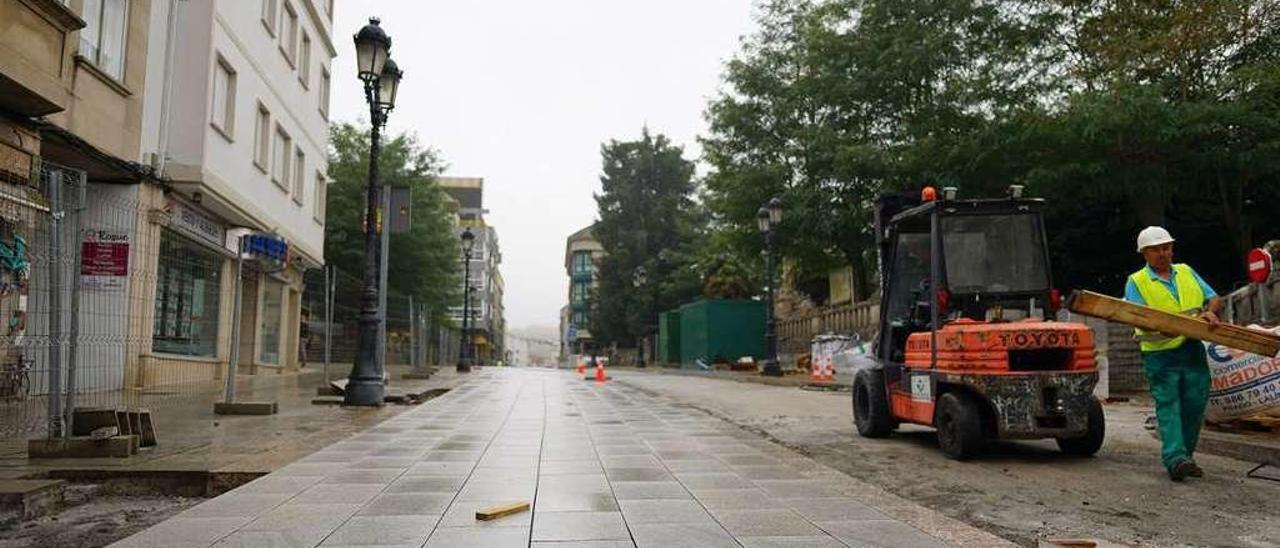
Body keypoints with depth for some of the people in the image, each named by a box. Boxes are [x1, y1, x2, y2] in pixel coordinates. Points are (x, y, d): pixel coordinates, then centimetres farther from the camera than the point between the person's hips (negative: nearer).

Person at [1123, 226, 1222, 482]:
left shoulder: (1186, 272, 16)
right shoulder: (1136, 282, 0)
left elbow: (1214, 298, 16)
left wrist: (1210, 311, -7)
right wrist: (1166, 329, -30)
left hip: (1193, 351, 5)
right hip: (1160, 355, -5)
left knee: (1195, 404, 5)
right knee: (1168, 405, -10)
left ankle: (1186, 456, 17)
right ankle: (1175, 458, -18)